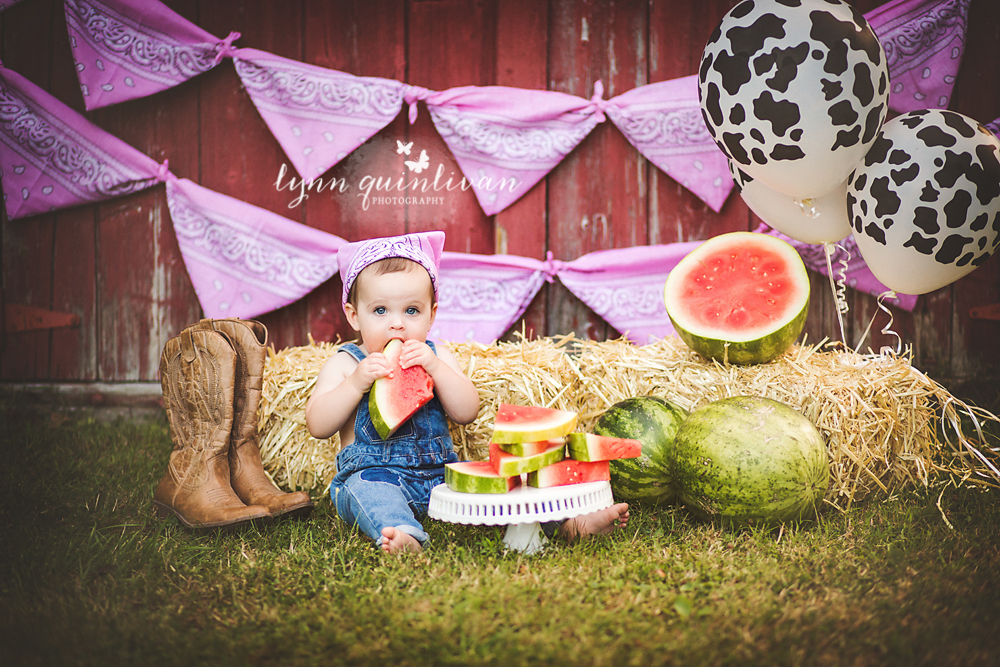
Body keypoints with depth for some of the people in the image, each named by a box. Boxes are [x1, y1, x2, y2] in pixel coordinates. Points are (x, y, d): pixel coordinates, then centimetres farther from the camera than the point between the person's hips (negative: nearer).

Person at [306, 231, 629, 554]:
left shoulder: (437, 356, 12)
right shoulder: (345, 363, 4)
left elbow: (466, 412, -1)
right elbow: (317, 425, -7)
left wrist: (435, 366, -15)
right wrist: (357, 382, -19)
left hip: (440, 472, 4)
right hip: (373, 471, -4)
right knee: (368, 488, -35)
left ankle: (566, 523, -25)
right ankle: (403, 537, -62)